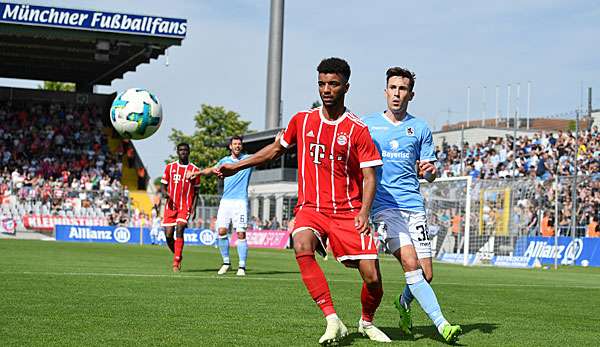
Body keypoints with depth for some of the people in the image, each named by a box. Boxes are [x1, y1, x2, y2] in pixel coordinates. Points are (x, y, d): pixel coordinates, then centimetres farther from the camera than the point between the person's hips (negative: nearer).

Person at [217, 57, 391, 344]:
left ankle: (367, 322, 25)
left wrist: (364, 213, -18)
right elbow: (276, 148, 22)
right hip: (310, 208, 1)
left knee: (372, 278, -9)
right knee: (302, 248, -32)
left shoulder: (357, 130, -4)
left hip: (348, 212, -1)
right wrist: (236, 166, 22)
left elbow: (369, 175, -4)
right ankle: (333, 321, -28)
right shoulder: (302, 120, 6)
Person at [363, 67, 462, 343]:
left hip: (414, 205, 3)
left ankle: (404, 302, 32)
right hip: (384, 205, -3)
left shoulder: (420, 128, 11)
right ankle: (441, 323, -22)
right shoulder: (367, 124, 7)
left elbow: (429, 175, 15)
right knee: (410, 263, -21)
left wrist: (429, 171, -9)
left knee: (426, 275, -1)